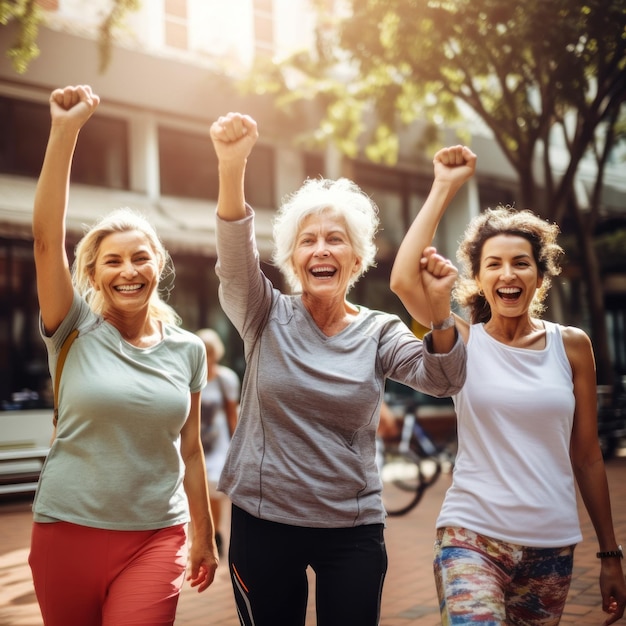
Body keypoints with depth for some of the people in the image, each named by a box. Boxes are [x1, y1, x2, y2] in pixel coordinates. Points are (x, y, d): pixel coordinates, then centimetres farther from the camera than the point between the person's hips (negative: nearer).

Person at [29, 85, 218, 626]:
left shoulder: (188, 349, 3)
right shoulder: (76, 331, -3)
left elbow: (191, 450, 10)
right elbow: (46, 237, -16)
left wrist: (205, 537, 14)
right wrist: (65, 130, -22)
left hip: (156, 537, 1)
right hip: (67, 530, 0)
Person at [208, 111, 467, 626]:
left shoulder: (379, 332, -1)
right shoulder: (268, 318, -4)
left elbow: (442, 380, -16)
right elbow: (235, 260, -22)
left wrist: (438, 306, -35)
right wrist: (232, 166, -39)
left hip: (353, 529, 1)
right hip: (263, 521, 0)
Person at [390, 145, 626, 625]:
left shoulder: (572, 345, 3)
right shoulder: (465, 341, -1)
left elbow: (587, 456, 7)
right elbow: (404, 279, -20)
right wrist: (445, 187, -13)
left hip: (553, 546, 3)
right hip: (473, 537, -2)